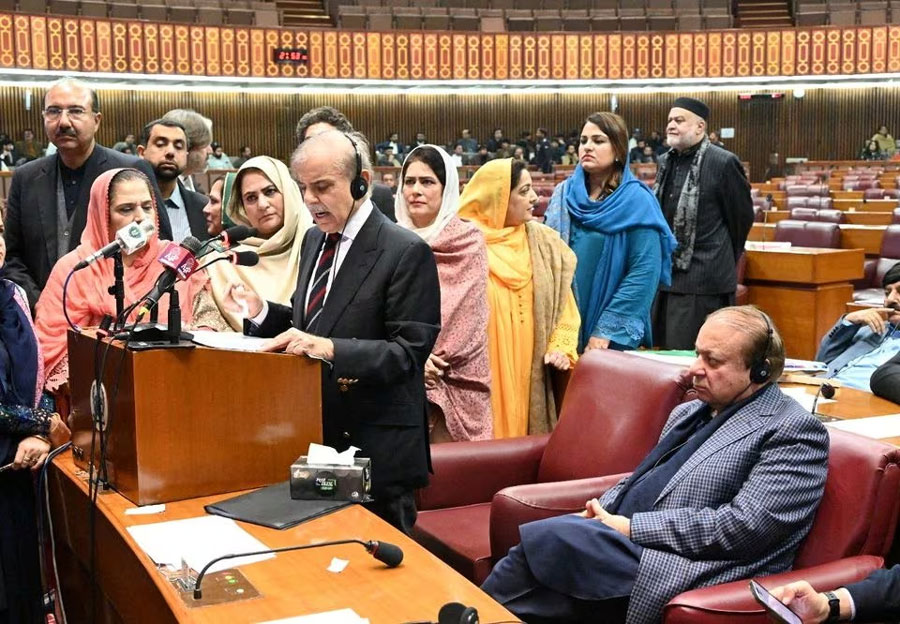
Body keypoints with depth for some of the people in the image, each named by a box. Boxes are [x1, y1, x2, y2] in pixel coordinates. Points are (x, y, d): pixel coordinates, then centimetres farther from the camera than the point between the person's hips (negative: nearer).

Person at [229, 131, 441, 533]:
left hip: (375, 446, -7)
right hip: (315, 432, 7)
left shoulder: (406, 252, -14)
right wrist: (261, 311, 0)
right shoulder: (314, 239, 10)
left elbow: (408, 352, -17)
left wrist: (330, 348, -29)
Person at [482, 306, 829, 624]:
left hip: (688, 578, -8)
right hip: (627, 546, 8)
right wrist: (599, 515, 1)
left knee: (545, 539, -23)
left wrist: (631, 527, -16)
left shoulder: (794, 431, -5)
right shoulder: (687, 413, 20)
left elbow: (742, 527, -16)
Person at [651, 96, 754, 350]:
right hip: (664, 275, 7)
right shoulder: (666, 162, 12)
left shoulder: (723, 163, -11)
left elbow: (742, 218, -3)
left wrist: (724, 261, 7)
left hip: (703, 280, -7)